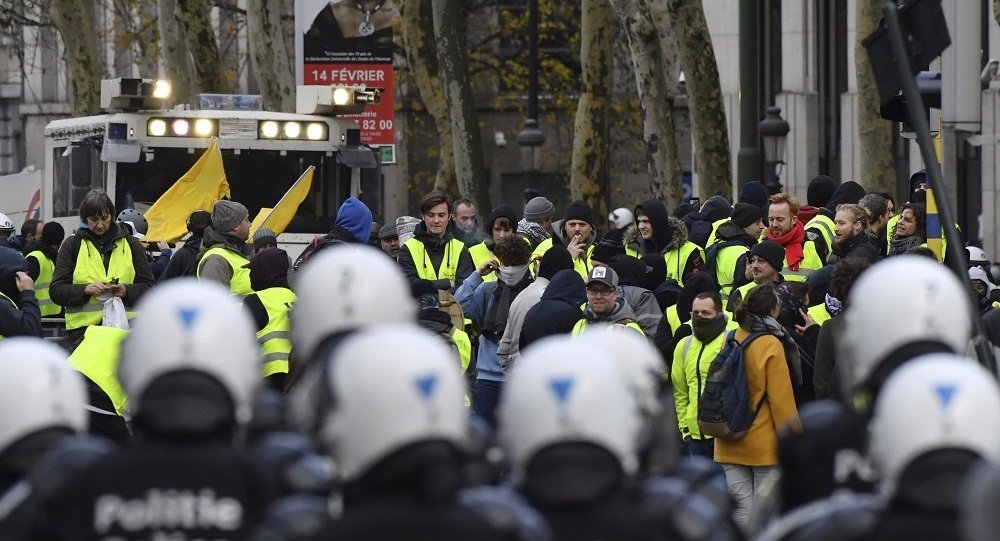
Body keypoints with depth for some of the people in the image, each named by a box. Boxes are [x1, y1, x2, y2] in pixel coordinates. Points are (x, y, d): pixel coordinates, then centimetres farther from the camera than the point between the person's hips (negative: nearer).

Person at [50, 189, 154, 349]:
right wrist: (85, 289, -14)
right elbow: (56, 290, 4)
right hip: (82, 329, 0)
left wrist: (126, 291, -11)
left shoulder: (130, 244, 12)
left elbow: (148, 287, 10)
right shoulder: (72, 245, 10)